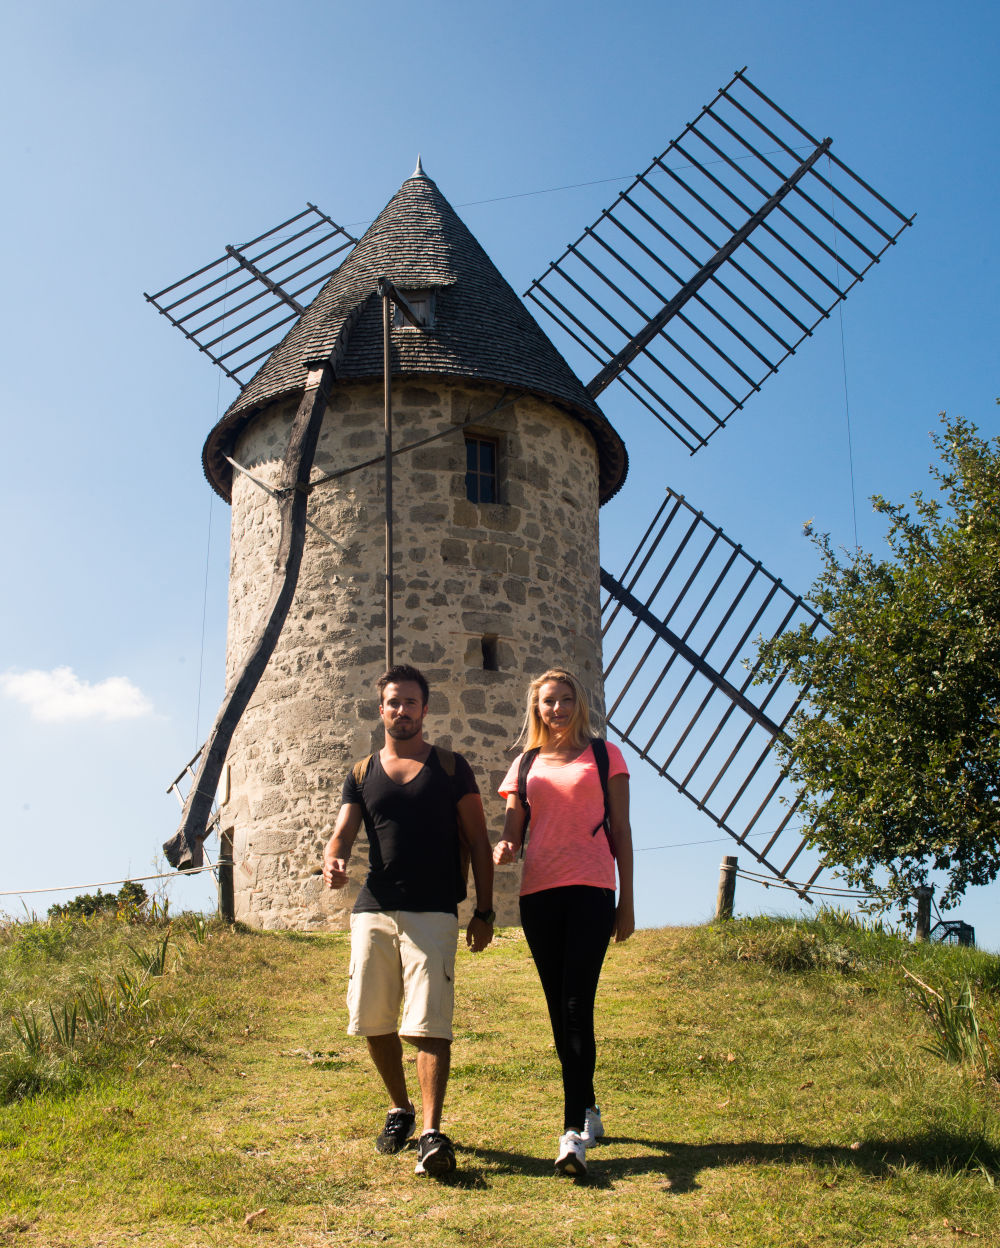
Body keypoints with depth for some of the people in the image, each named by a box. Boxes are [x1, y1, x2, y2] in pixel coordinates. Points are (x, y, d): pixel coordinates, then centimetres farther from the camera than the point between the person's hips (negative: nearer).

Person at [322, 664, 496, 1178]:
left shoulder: (451, 767, 9)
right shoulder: (362, 774, 16)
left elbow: (478, 841, 8)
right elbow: (342, 834, 7)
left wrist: (484, 911, 1)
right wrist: (332, 862, -18)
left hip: (433, 913, -3)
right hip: (373, 911, 3)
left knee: (428, 1024, -13)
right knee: (373, 1021, 6)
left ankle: (432, 1133, -13)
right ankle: (399, 1110, 26)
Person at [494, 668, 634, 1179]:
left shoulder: (604, 755, 8)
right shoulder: (525, 764, 16)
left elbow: (620, 830, 7)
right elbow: (512, 829, 13)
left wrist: (626, 903, 3)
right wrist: (503, 847, -12)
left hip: (590, 890, -4)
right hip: (538, 893, 4)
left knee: (577, 1004, -14)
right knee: (560, 1009, 8)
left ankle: (574, 1132, -18)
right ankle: (587, 1108, 24)